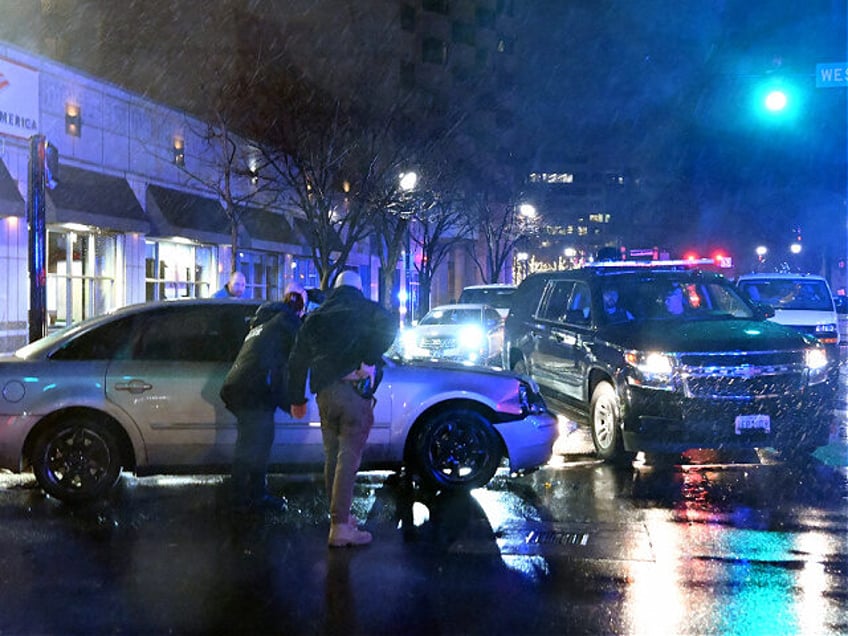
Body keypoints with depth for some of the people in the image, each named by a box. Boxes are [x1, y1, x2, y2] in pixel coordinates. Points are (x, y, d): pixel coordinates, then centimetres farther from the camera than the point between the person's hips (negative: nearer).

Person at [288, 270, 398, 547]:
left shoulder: (315, 317, 19)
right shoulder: (365, 309, 5)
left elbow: (297, 360, 20)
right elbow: (388, 325, -20)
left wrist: (297, 399, 27)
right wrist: (370, 361, -15)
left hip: (324, 393, 5)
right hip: (354, 390, -5)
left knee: (332, 457, 16)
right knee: (348, 459, -6)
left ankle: (339, 515, 25)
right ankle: (340, 527, -9)